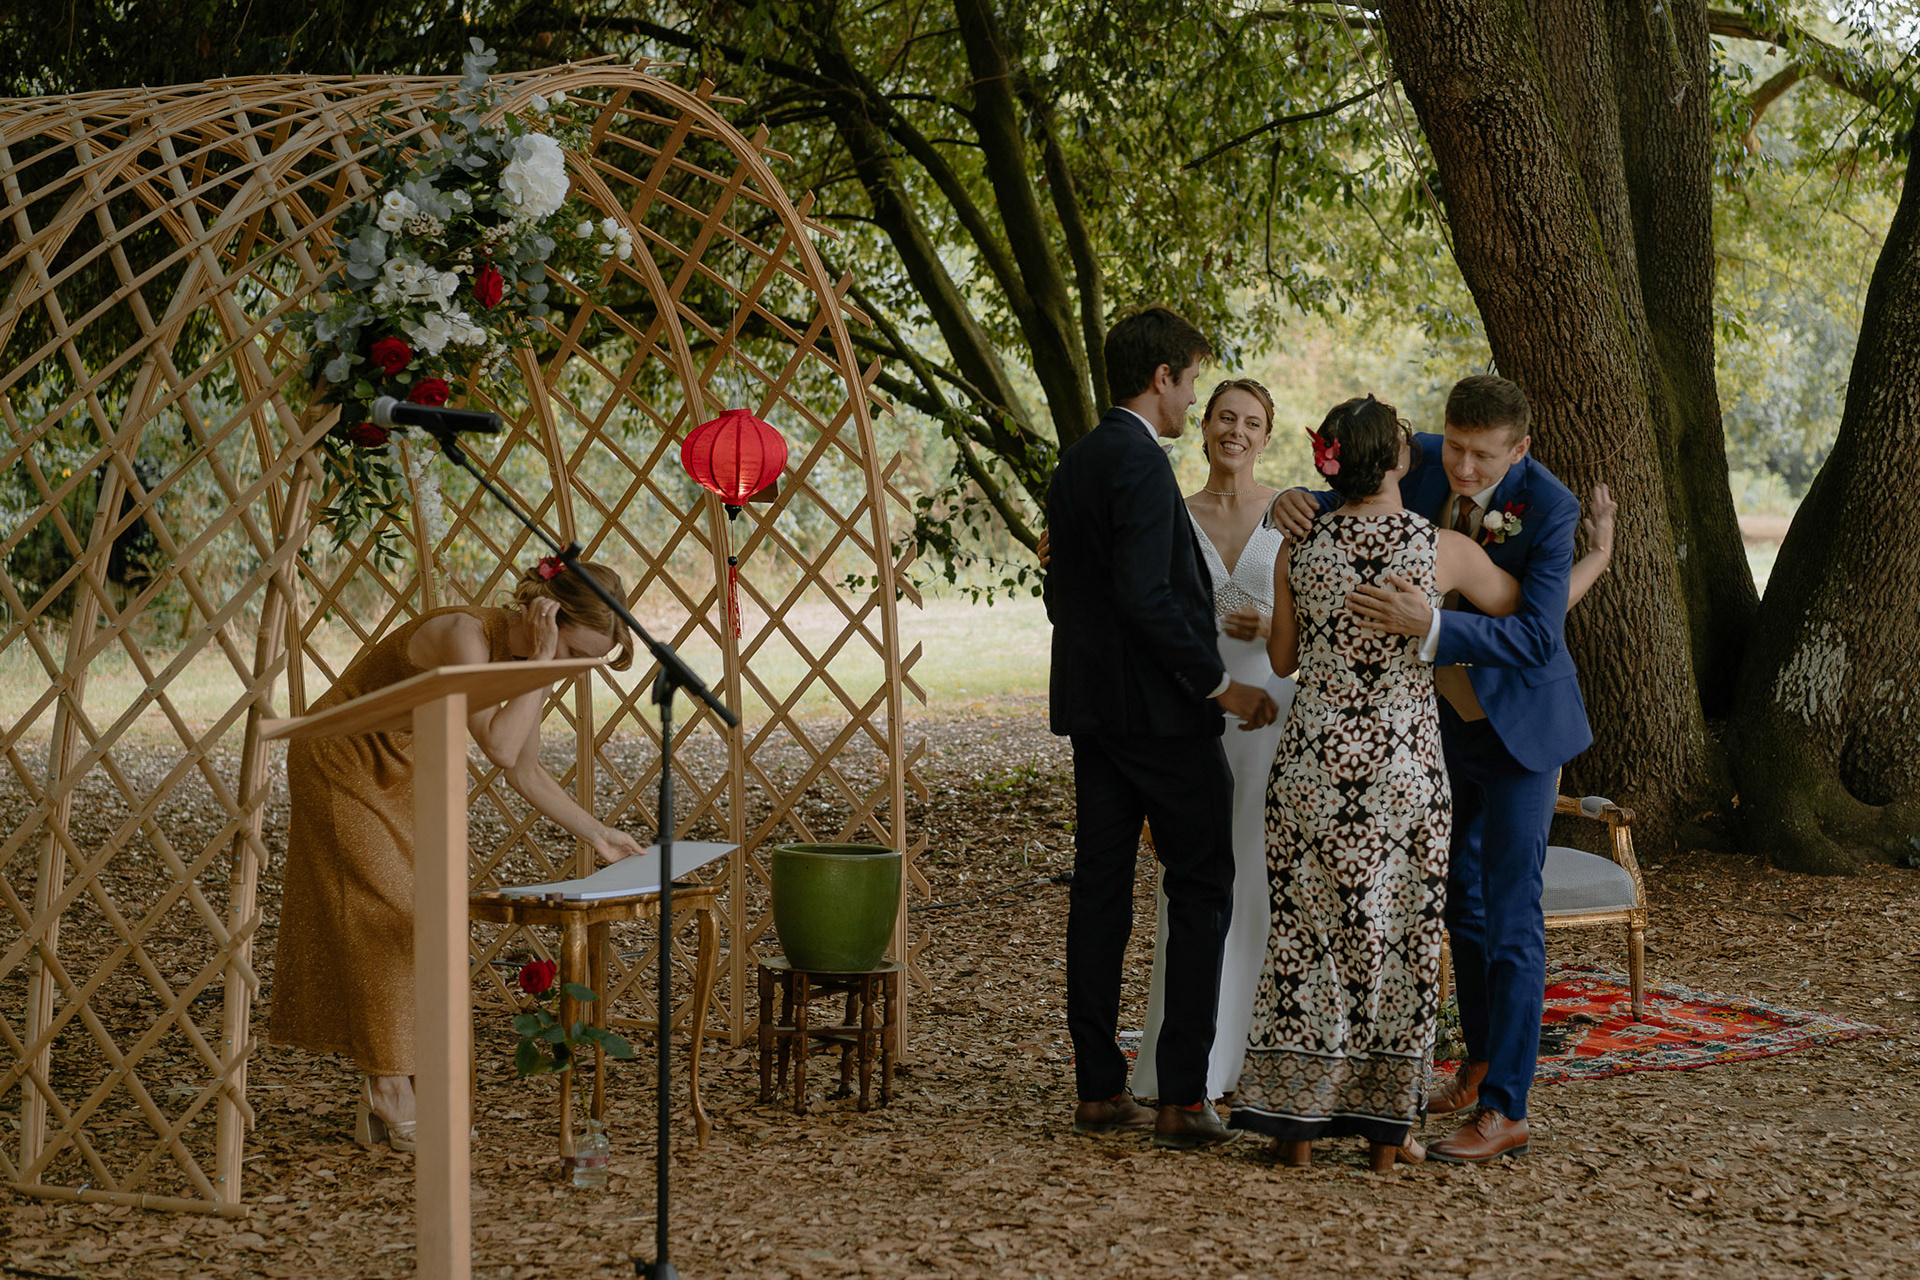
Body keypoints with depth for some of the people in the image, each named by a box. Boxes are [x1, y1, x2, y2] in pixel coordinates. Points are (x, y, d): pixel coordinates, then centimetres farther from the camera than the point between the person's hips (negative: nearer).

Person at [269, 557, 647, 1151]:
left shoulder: (522, 656, -5)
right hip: (341, 763, -8)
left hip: (399, 776, 8)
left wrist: (597, 834, 5)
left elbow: (527, 773, 6)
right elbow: (501, 748, -40)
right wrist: (542, 662, -35)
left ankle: (383, 1103, 10)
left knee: (419, 927, 6)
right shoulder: (464, 635, -30)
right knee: (385, 923, -8)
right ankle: (392, 1104, -2)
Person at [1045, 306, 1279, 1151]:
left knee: (1100, 890, 8)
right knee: (1200, 891, -2)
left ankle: (1099, 1089, 12)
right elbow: (1147, 596, -23)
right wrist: (1219, 683, -17)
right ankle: (1183, 1096, -4)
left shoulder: (1075, 463, 14)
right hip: (1159, 708, -9)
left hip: (1090, 705, 9)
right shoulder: (1140, 464, -15)